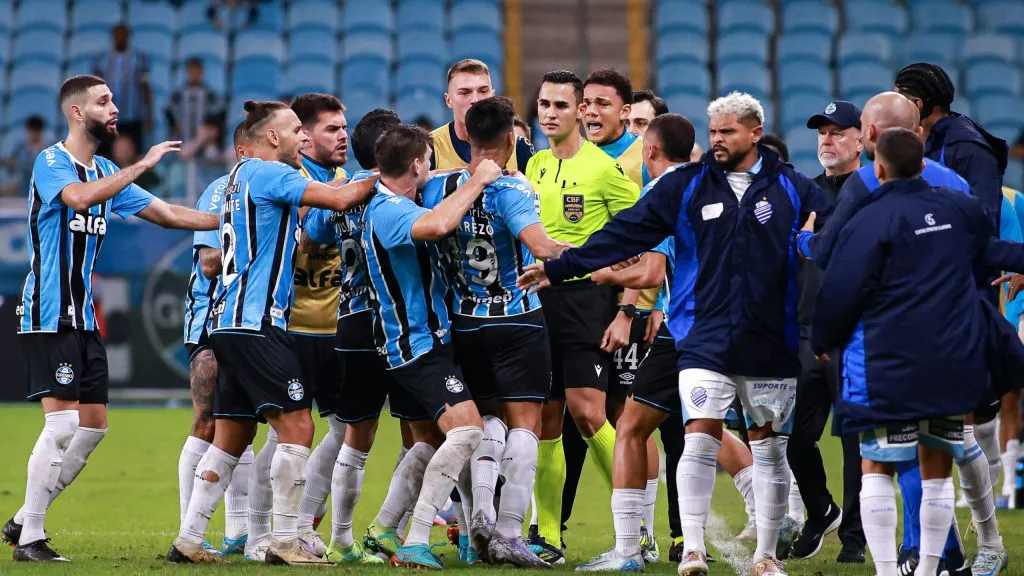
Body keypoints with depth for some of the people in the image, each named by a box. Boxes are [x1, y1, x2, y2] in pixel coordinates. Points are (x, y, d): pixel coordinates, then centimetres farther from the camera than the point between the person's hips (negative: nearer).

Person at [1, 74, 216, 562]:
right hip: (48, 316, -9)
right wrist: (142, 166, -27)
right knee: (63, 422, -14)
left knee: (93, 425, 6)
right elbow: (79, 197, -31)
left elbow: (167, 214, 17)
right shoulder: (51, 162, -9)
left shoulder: (107, 172, 15)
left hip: (83, 319, 9)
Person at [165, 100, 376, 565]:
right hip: (255, 322, -10)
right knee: (296, 426, -10)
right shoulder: (267, 173, -8)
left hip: (231, 323, 10)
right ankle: (284, 542, -10)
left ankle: (188, 541, 10)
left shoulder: (242, 175, 20)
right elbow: (340, 199, -14)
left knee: (232, 437, 11)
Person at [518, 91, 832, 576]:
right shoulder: (686, 187, 3)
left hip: (771, 342, 1)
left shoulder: (792, 189, 2)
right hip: (705, 336, 0)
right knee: (700, 436, -12)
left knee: (769, 445, 8)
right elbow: (625, 233, 1)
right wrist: (560, 268, -4)